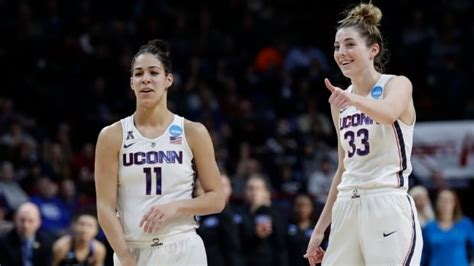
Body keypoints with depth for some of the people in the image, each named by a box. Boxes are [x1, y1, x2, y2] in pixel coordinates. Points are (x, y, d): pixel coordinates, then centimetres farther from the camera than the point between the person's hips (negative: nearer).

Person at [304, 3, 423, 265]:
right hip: (347, 210, 7)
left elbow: (389, 113, -28)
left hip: (389, 211, -7)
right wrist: (320, 228, 20)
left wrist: (354, 101, -49)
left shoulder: (397, 85, -3)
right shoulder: (341, 100, 16)